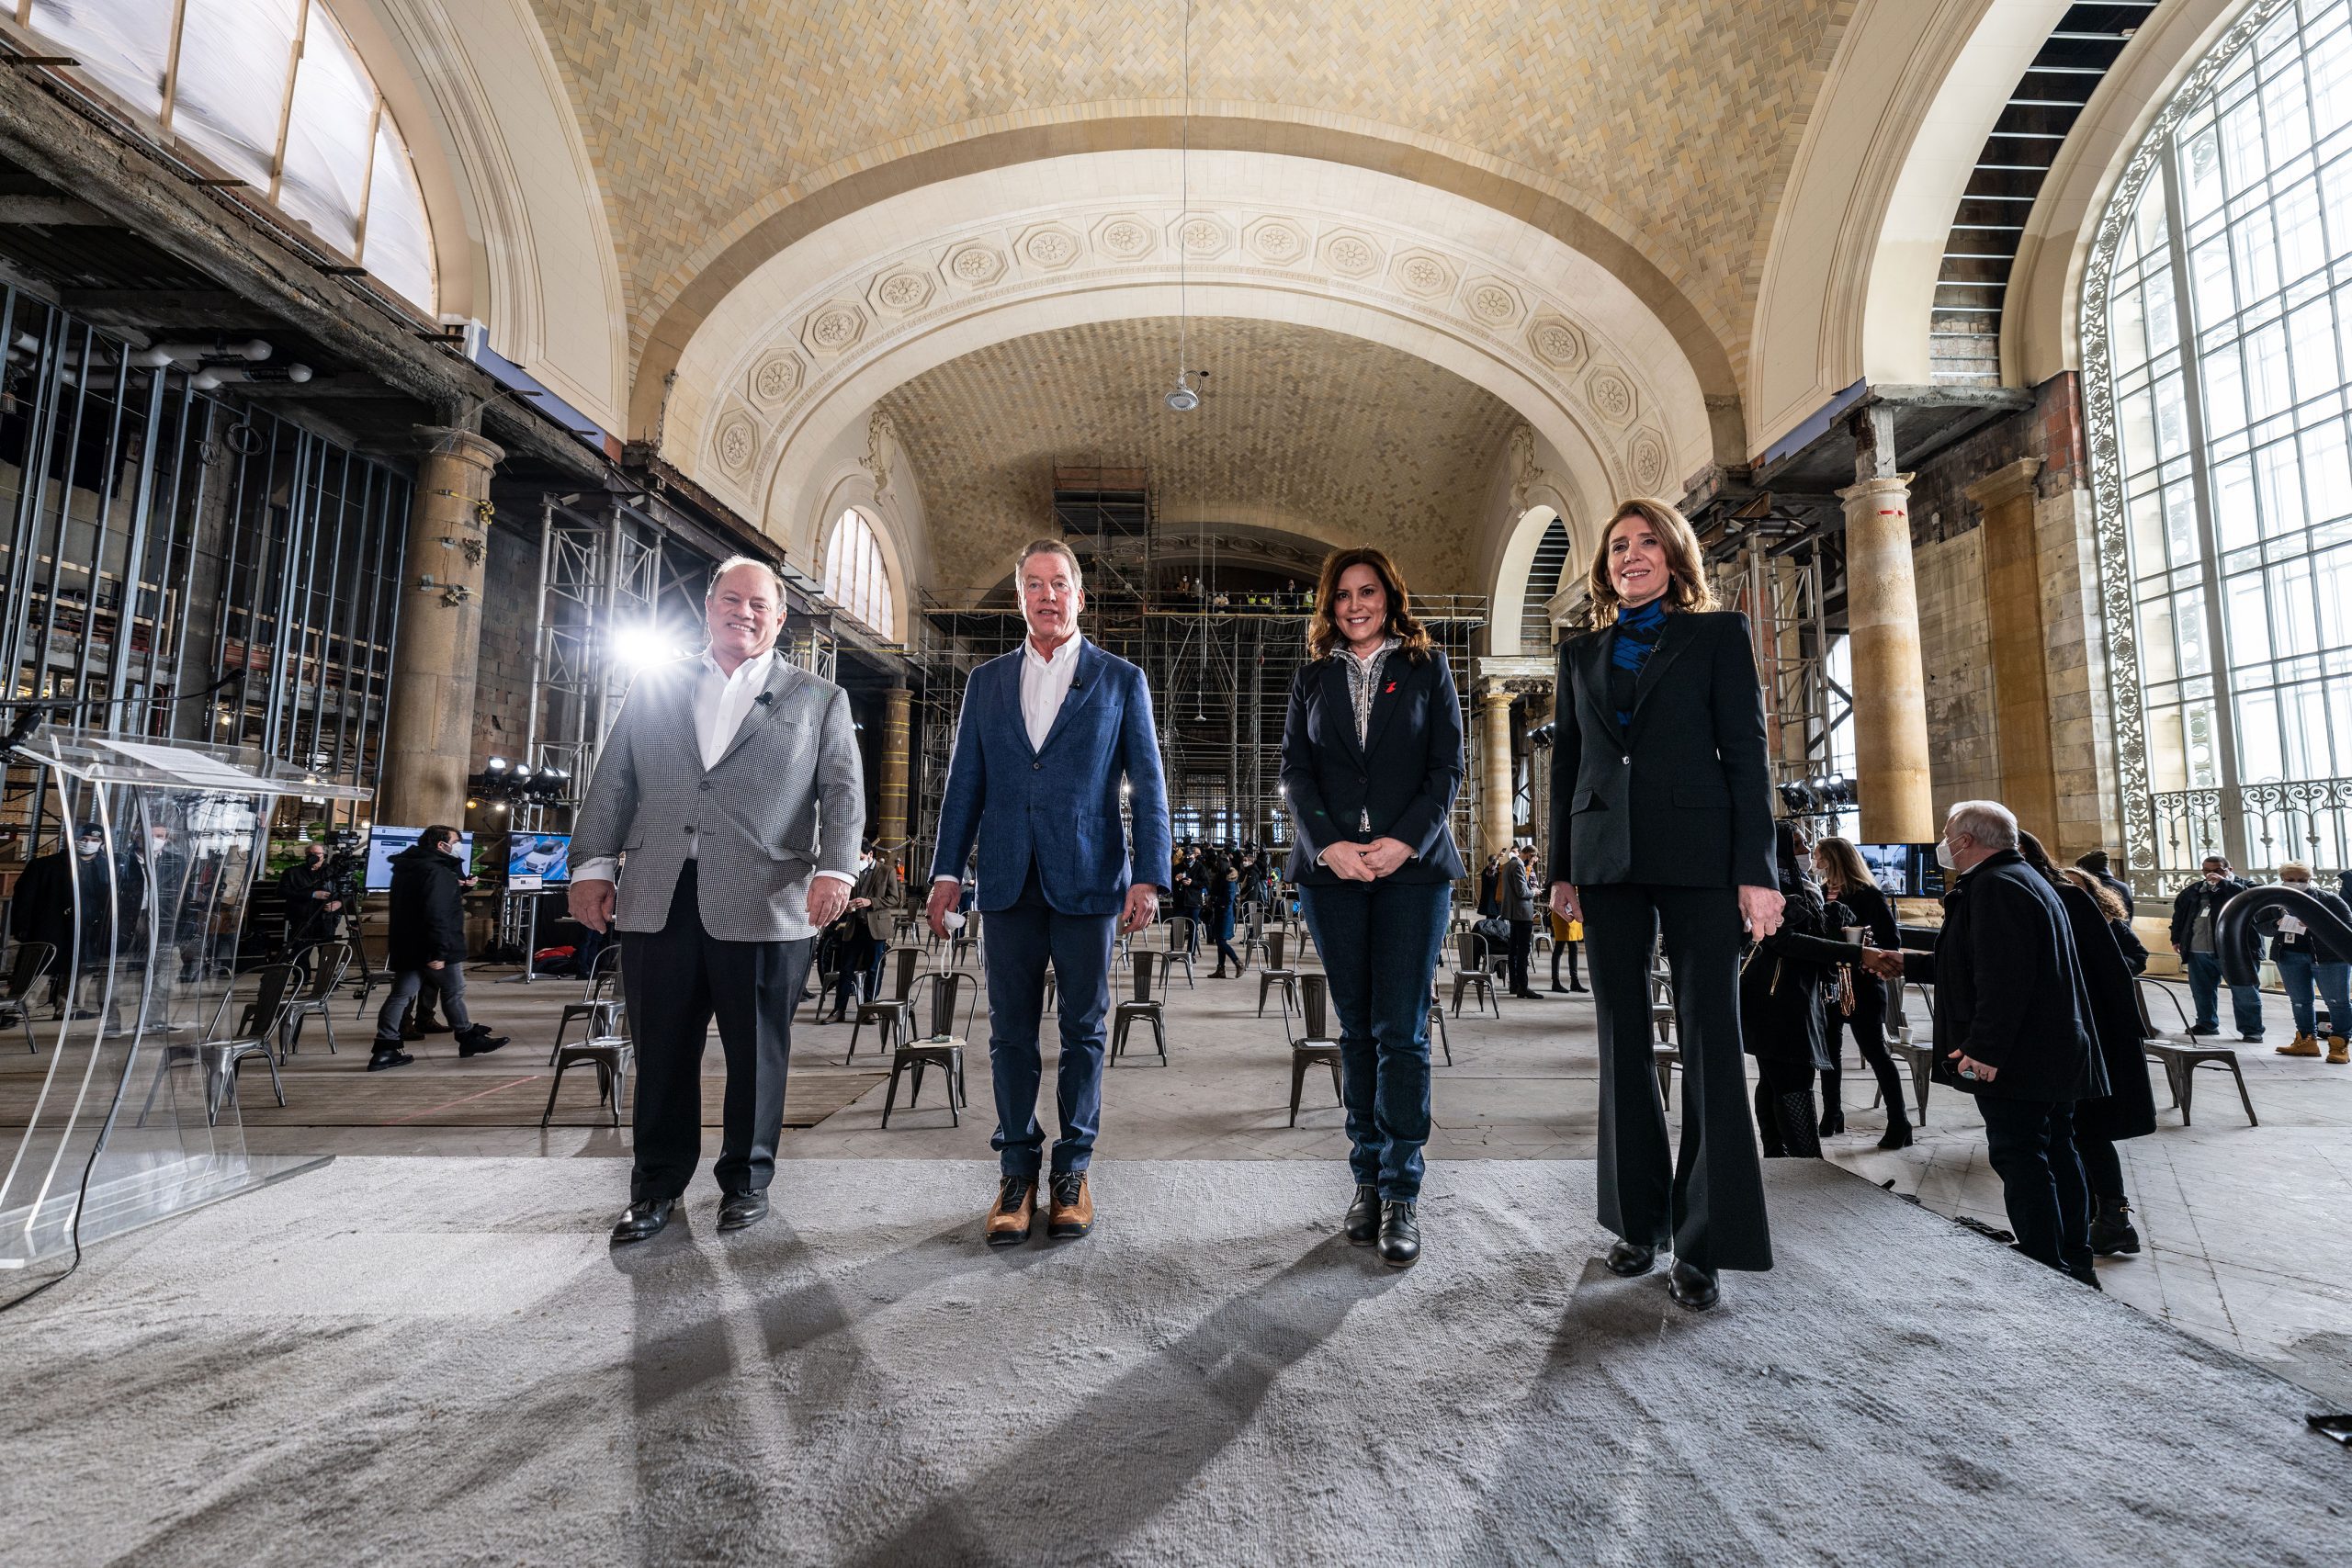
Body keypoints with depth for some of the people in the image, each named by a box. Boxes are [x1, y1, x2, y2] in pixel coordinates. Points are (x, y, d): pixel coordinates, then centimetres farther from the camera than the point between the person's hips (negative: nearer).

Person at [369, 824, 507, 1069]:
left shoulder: (407, 868, 13)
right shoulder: (438, 872, -20)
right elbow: (437, 915, -28)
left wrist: (459, 887, 20)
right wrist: (440, 951, -28)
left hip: (407, 946, 9)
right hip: (431, 948, -9)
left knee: (401, 995, 7)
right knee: (454, 992, 5)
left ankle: (384, 1050, 5)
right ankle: (469, 1038, 18)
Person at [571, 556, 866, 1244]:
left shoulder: (818, 700, 9)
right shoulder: (655, 687, 16)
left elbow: (843, 791, 1)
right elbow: (613, 782, 15)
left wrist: (835, 870, -13)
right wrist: (593, 863, 7)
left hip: (765, 906, -2)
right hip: (658, 902, 2)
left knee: (757, 1053, 7)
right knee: (662, 1052, 11)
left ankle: (746, 1179, 25)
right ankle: (657, 1184, 27)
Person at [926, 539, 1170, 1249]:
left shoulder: (1121, 680, 5)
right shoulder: (986, 681, 13)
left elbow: (1147, 785, 2)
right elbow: (965, 782, 12)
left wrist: (1148, 877, -6)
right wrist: (947, 871, 4)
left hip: (1088, 882, -2)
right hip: (1010, 883, 2)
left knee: (1083, 1030, 7)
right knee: (1011, 1031, 7)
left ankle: (1072, 1169, 22)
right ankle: (1017, 1170, 21)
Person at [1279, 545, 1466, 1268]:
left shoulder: (1428, 669, 9)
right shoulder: (1312, 676, 14)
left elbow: (1448, 766, 3)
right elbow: (1294, 769, 6)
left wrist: (1406, 841, -12)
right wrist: (1327, 844, -9)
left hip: (1412, 864, -2)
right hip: (1332, 868, 2)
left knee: (1400, 1030, -5)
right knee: (1356, 1029, 7)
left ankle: (1402, 1194, 3)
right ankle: (1367, 1181, 16)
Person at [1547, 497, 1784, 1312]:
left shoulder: (1718, 633, 6)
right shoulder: (1582, 651, 16)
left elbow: (1746, 750, -1)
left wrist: (1756, 869, -9)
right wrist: (1562, 868, 9)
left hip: (1696, 854, -3)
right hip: (1607, 858, 4)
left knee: (1709, 1037, -1)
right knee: (1623, 1038, 8)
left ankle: (1705, 1241, 9)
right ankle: (1638, 1220, 21)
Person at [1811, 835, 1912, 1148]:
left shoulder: (1870, 895, -9)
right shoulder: (1823, 892, 8)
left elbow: (1892, 941, -11)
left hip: (1862, 984, -6)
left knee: (1875, 1052, -3)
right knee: (1828, 1050, 11)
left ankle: (1899, 1123, 6)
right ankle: (1832, 1115, 22)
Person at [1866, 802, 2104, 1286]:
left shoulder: (1994, 884, -16)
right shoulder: (2025, 879, 19)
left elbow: (2003, 977, -26)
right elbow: (1978, 966, 26)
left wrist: (1983, 1048, -26)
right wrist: (1910, 963, 29)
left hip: (2017, 1059, -11)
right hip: (2058, 1054, 11)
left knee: (2021, 1161, -6)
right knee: (2057, 1154, 17)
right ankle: (2075, 1266, 26)